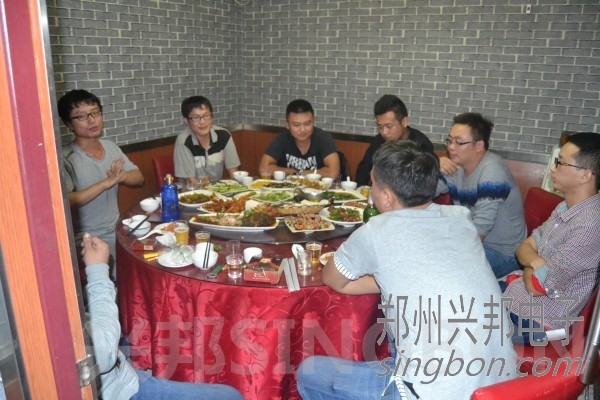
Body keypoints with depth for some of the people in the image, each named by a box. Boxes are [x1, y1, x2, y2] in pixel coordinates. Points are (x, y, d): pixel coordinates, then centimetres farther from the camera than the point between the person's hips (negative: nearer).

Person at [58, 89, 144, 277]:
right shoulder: (65, 158, -14)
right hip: (88, 239, -6)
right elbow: (65, 201, -25)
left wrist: (122, 176, -16)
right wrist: (107, 182, -30)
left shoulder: (110, 146, 7)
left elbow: (139, 178, 6)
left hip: (118, 230, 7)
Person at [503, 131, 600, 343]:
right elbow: (524, 247, 6)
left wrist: (529, 266, -2)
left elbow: (536, 285, -24)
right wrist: (535, 262, -17)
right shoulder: (566, 207, 3)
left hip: (534, 319, -8)